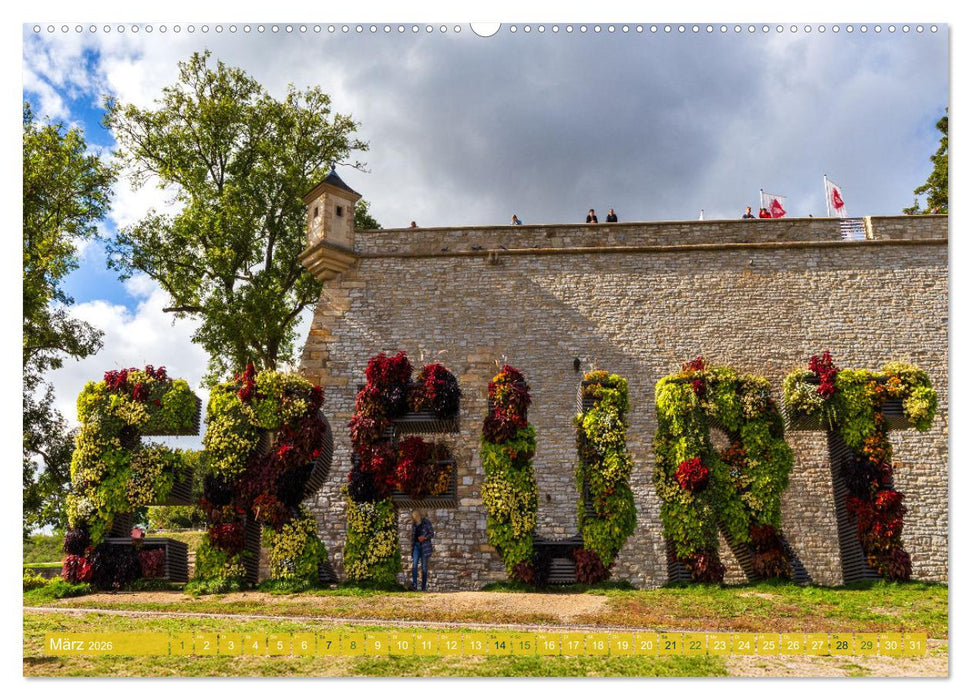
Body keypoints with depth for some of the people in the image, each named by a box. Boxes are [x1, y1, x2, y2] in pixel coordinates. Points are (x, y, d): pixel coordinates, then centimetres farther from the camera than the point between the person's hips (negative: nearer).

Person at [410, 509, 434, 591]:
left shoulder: (426, 522, -3)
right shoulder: (414, 524, 12)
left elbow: (432, 533, -2)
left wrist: (425, 537, -18)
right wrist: (412, 547, 17)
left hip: (425, 546, -4)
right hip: (416, 546, 4)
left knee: (424, 567, 0)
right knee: (414, 565, -12)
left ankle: (424, 587, 6)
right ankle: (414, 585, -18)